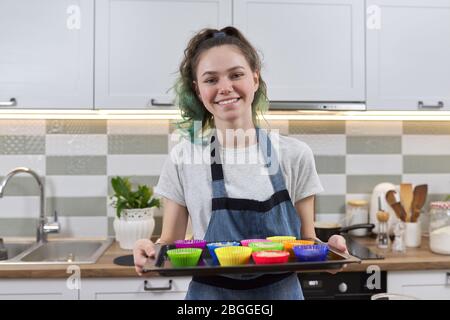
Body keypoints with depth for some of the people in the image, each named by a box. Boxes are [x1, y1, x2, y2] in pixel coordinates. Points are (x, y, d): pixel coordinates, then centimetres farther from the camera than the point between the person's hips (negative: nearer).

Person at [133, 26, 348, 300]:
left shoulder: (295, 155, -6)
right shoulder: (183, 159, -6)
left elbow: (307, 242, 2)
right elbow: (170, 244, 0)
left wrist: (327, 249, -19)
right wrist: (151, 251, -21)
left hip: (280, 290, 1)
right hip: (209, 291, 0)